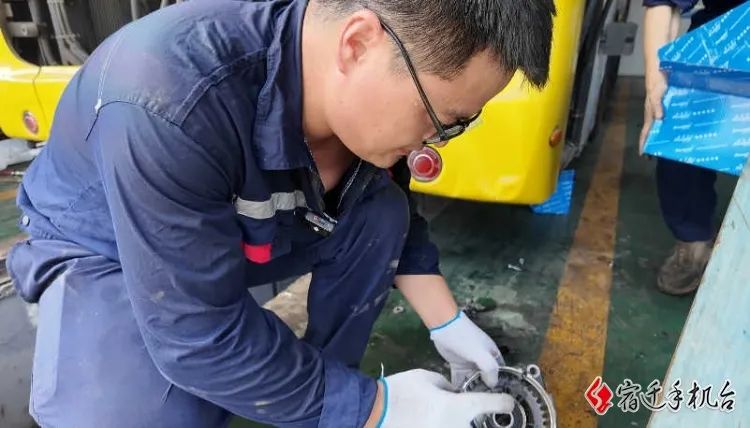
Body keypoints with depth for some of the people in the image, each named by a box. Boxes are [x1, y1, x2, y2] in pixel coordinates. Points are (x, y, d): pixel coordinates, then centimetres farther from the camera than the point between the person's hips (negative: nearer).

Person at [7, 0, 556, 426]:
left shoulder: (361, 94, -18)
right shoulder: (171, 103, -40)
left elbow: (395, 214, -1)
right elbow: (202, 336, -34)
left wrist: (447, 323, -6)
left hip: (250, 231, 5)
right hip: (103, 251, -4)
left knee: (383, 216, -12)